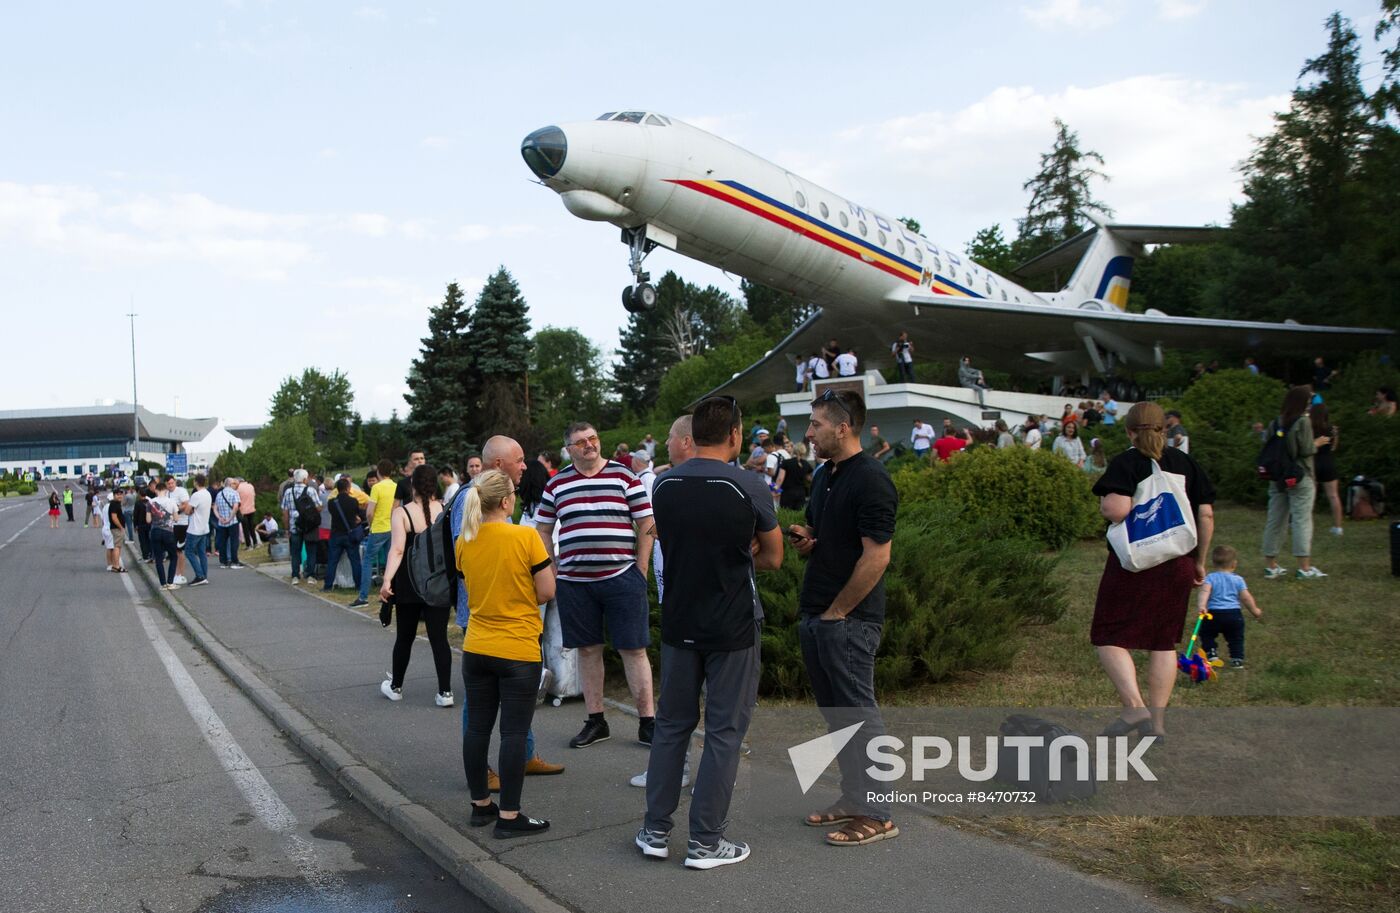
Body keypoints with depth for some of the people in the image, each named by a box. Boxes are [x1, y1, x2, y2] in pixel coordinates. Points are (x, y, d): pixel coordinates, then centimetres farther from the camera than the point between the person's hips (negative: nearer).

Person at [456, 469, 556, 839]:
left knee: (477, 726, 14)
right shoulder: (525, 537, -15)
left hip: (476, 648, 5)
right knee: (514, 732, 2)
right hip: (519, 650, -5)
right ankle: (509, 817, 7)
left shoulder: (464, 542, 0)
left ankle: (480, 805, 27)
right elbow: (547, 592, -10)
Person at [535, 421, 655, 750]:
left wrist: (640, 571, -2)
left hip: (621, 578, -2)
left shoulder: (624, 476, 1)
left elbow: (646, 525, 2)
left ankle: (647, 722, 7)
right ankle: (595, 721, 20)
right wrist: (552, 573, 6)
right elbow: (543, 530, 14)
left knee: (634, 649, 0)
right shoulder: (557, 483, 8)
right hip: (574, 581, 2)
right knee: (588, 650, 9)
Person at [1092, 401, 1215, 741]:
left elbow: (1117, 509, -24)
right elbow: (1206, 514, 6)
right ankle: (1157, 720, 16)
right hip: (1177, 565, 5)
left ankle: (1134, 707, -13)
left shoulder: (1125, 463, -8)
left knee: (1110, 639, 4)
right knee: (1163, 642, 14)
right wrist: (1200, 560, 14)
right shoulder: (1186, 463, 7)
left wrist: (1104, 506, -1)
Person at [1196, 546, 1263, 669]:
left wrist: (1201, 606, -30)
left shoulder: (1210, 578, 0)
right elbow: (1246, 598, 5)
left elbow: (1204, 592, -18)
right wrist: (1255, 610, 19)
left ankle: (1210, 655, 6)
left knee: (1207, 635, 18)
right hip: (1234, 614, 2)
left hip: (1214, 614, -2)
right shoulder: (1238, 579, 6)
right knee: (1236, 639, 18)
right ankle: (1237, 659, 9)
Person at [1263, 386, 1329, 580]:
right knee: (1302, 520, -2)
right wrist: (1317, 443, 5)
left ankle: (1271, 566, 12)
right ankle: (1305, 567, -1)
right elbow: (1306, 450, -14)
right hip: (1300, 477, -6)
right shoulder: (1303, 421, -10)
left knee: (1275, 521, 8)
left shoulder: (1274, 423, 6)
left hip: (1277, 478, 6)